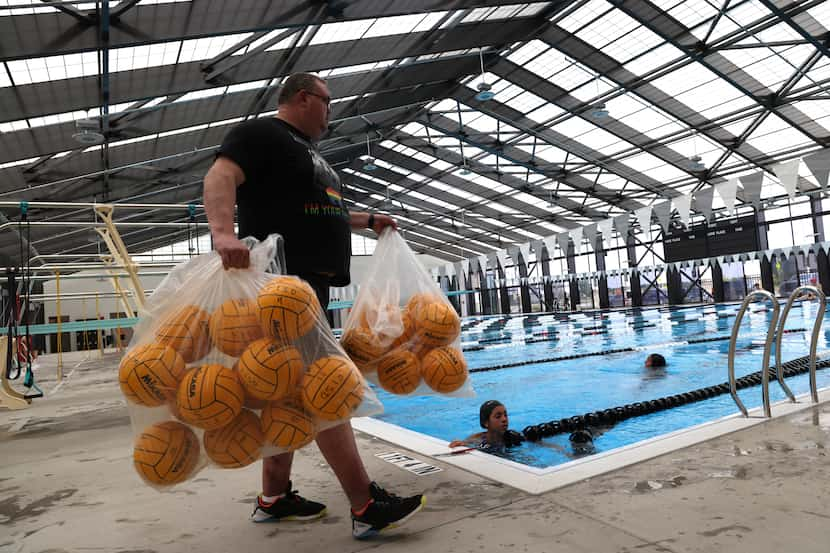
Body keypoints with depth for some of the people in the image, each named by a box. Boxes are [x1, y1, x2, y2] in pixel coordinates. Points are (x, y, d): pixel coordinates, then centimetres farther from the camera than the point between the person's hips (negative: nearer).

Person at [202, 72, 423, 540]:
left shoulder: (309, 152, 27)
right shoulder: (260, 134, -2)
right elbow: (220, 177, -18)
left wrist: (369, 220, 32)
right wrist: (224, 233, -35)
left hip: (310, 283, 10)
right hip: (285, 280, -10)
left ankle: (274, 498, 23)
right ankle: (366, 505, -4)